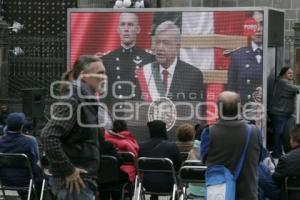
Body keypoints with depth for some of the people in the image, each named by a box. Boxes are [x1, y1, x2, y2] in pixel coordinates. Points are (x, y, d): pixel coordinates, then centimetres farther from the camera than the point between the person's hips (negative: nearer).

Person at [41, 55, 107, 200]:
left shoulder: (86, 100, 15)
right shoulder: (73, 101, -15)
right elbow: (48, 137, -24)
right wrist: (68, 171, -20)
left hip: (82, 181, 10)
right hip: (74, 182, -10)